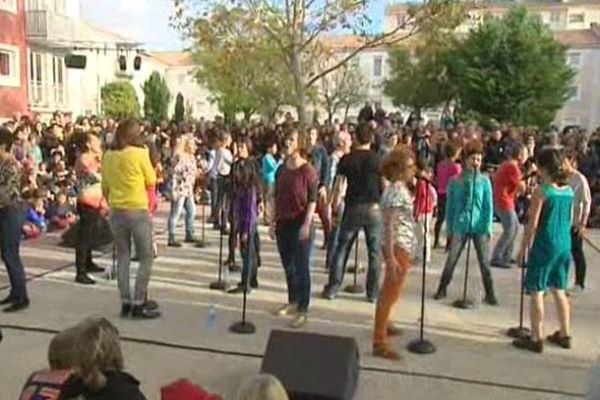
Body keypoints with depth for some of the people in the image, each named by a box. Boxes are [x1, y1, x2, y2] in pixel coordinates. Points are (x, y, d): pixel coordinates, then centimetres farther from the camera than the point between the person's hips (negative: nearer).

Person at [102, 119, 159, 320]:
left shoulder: (108, 156, 4)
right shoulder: (140, 153, -11)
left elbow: (105, 188, 10)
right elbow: (151, 181, -2)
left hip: (116, 211, 5)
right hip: (138, 211, -5)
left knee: (123, 256, 13)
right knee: (146, 258, 4)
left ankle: (125, 303, 16)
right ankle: (138, 304, 3)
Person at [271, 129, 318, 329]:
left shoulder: (307, 170, -10)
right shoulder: (281, 169, 7)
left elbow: (312, 200, -11)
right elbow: (276, 197, 12)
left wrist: (307, 224, -17)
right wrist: (273, 221, 9)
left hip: (300, 224, -6)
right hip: (283, 223, 6)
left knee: (301, 267, 1)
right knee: (288, 265, 14)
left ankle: (303, 310, 8)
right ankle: (292, 302, 29)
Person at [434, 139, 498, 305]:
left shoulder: (484, 181, 0)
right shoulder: (455, 182, 0)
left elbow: (488, 206, 1)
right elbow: (450, 206, 5)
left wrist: (488, 227, -5)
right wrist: (449, 228, 4)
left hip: (479, 227, 0)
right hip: (460, 227, 0)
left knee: (484, 262, 5)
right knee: (451, 260, 5)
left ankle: (490, 294, 17)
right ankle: (442, 289, 20)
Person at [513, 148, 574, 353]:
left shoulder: (542, 191, -14)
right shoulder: (569, 190, 6)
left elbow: (533, 224, -13)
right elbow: (570, 220, 14)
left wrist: (524, 247, -6)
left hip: (544, 245, -7)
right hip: (565, 244, 7)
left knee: (536, 291, 2)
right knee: (559, 290, 18)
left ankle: (536, 339, 6)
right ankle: (565, 335, 27)